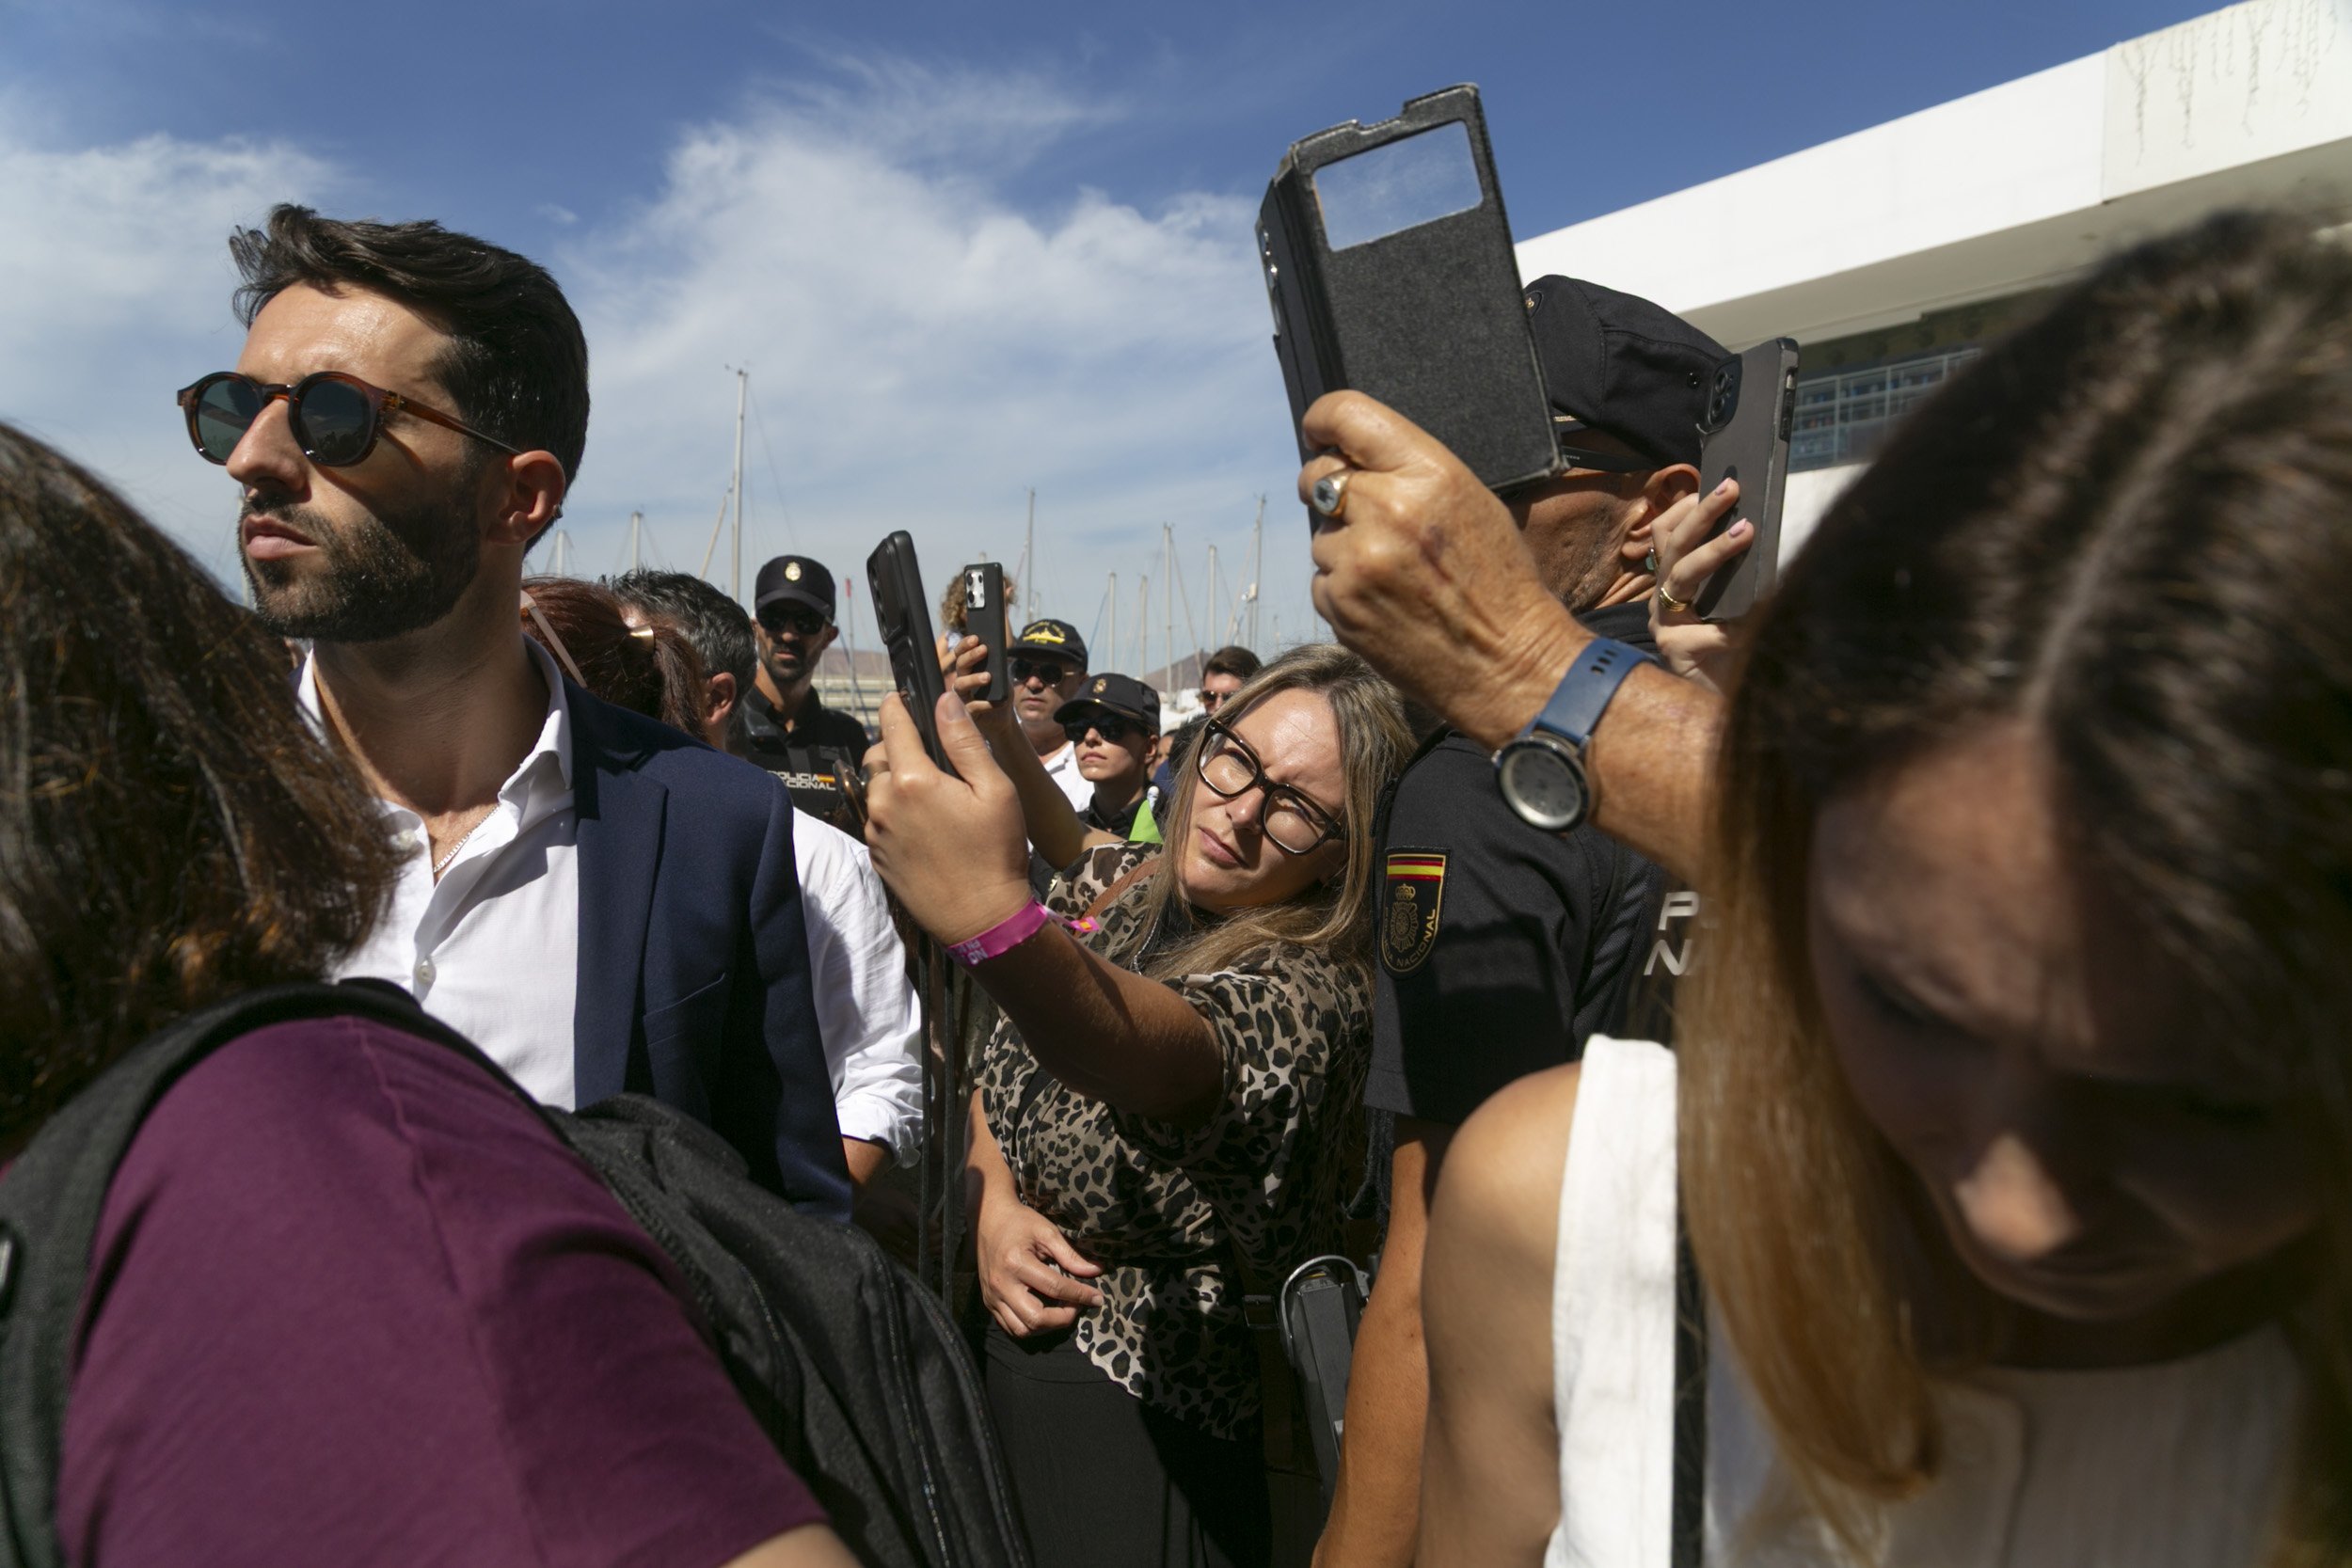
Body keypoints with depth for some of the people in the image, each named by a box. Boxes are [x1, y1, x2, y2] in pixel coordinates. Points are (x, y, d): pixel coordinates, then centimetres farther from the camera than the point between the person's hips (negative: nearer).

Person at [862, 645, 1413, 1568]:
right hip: (999, 1347, 7)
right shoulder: (1109, 883, -2)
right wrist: (995, 1208, -11)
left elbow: (1146, 1057, -46)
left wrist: (996, 920, -64)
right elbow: (999, 1072, 9)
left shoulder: (1306, 990, -24)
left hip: (1137, 1420, -6)